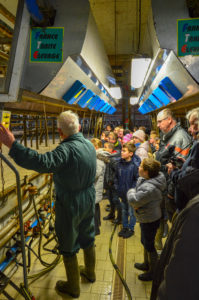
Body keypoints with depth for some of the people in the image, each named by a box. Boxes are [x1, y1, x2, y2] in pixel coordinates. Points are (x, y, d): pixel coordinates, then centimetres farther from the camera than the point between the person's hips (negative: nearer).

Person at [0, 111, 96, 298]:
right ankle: (90, 272, 50)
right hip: (88, 201, 8)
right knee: (88, 238, 26)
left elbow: (43, 162, -46)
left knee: (68, 247, 14)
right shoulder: (89, 145, -1)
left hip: (70, 206, -8)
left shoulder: (67, 149, -28)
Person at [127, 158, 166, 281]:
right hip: (146, 218, 9)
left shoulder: (149, 188, -34)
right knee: (145, 242, 25)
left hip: (150, 220, -9)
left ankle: (153, 272, 31)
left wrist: (131, 192, -10)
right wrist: (137, 203, -5)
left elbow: (134, 200, -28)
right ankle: (146, 264, 47)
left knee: (149, 246, 10)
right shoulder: (144, 179, -3)